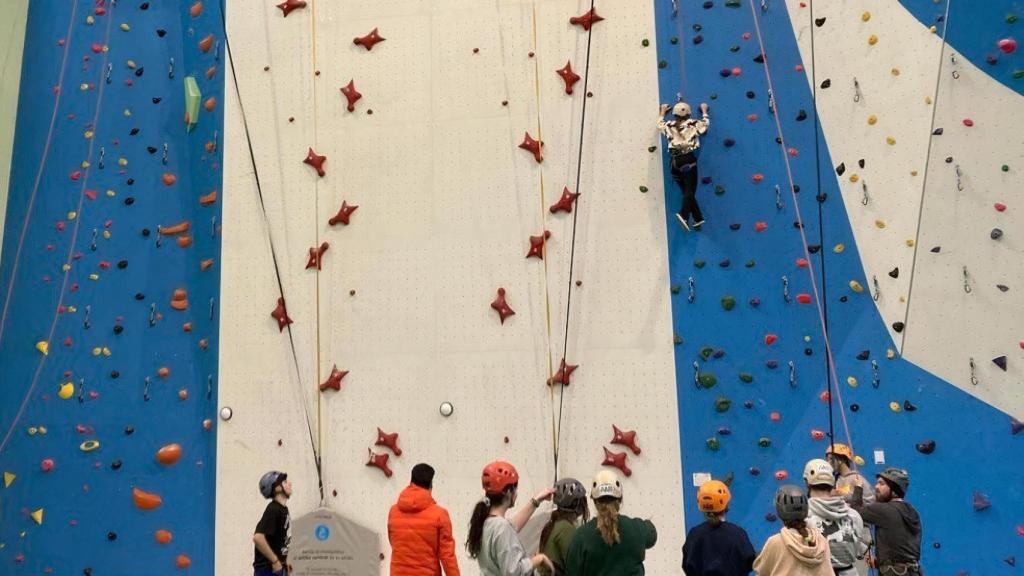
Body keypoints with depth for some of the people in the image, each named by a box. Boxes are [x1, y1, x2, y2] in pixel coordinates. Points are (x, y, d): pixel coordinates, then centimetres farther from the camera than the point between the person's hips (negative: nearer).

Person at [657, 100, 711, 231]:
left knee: (687, 191, 10)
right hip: (688, 160, -3)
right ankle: (684, 215, -34)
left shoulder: (669, 126, 12)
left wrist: (663, 112, 49)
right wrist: (704, 110, 44)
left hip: (675, 161, 3)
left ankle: (698, 219, 10)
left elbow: (659, 124, 34)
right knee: (690, 191, -10)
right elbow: (706, 123, 26)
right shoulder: (692, 124, 8)